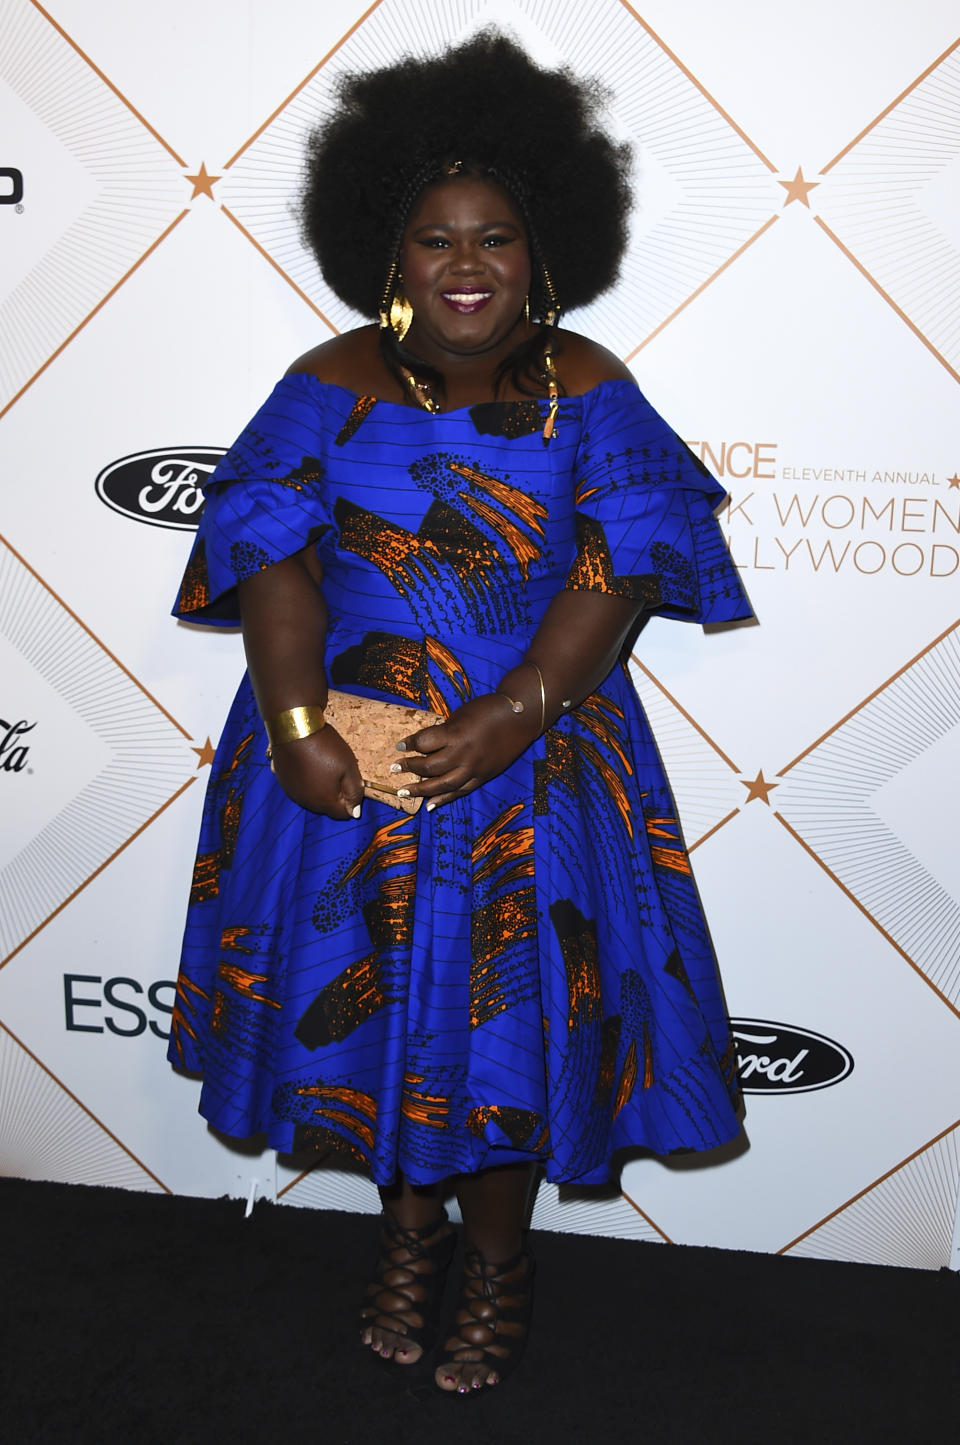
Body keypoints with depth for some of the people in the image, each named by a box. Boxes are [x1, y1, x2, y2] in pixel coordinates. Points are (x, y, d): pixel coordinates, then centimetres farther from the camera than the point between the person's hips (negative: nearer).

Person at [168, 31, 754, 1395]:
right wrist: (296, 728, -20)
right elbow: (274, 552, -8)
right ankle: (408, 1226, 37)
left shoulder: (588, 391, -2)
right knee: (373, 990, 12)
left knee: (511, 1010, 5)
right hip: (345, 757, 1)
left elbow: (623, 561, -12)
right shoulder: (334, 386, -2)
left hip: (535, 759, -1)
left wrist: (512, 717, -22)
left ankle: (499, 1256, 30)